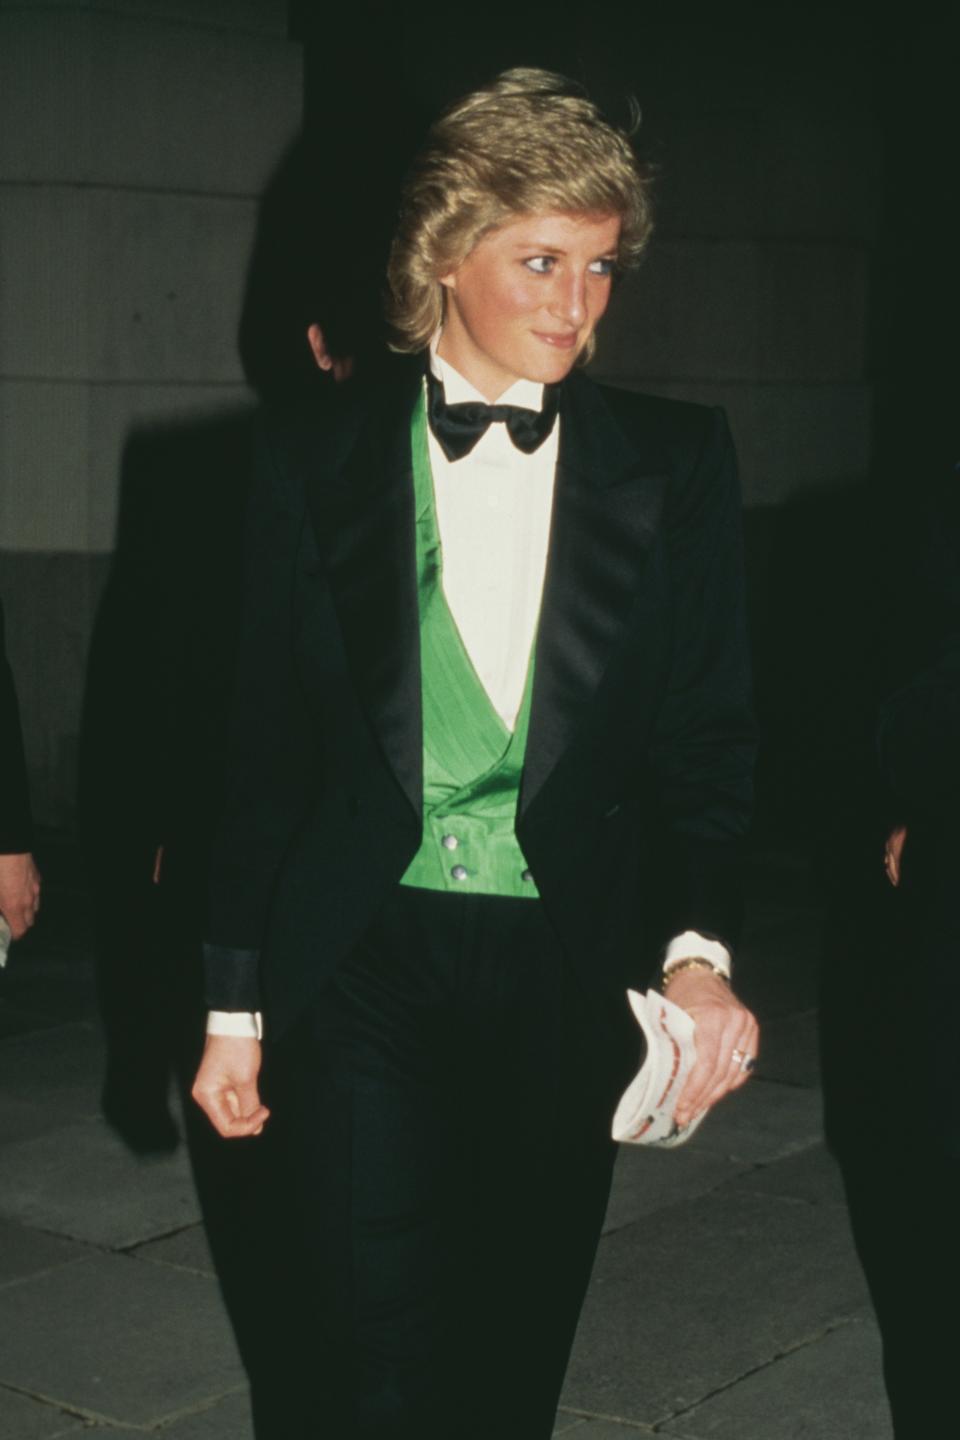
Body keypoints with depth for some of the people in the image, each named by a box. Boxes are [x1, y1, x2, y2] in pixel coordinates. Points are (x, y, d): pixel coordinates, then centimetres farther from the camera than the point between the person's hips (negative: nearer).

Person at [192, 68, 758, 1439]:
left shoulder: (675, 464, 4)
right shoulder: (316, 460, 2)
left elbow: (707, 728, 1)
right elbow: (267, 744, 5)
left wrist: (698, 948, -16)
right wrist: (234, 1005, 6)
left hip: (569, 972, 1)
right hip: (363, 960, -1)